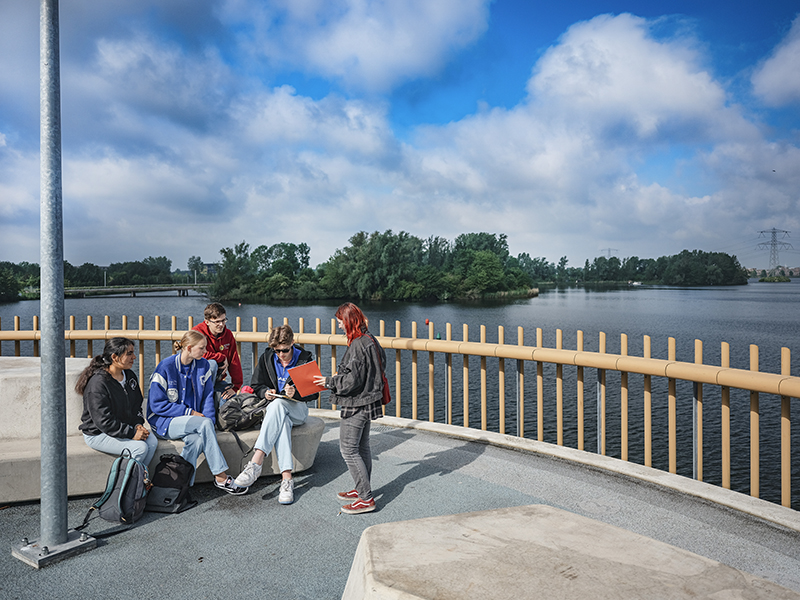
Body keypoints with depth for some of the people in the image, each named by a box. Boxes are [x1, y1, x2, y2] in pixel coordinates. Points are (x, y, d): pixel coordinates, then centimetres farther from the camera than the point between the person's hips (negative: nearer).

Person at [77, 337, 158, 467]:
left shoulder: (130, 376, 6)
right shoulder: (98, 383, -20)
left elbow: (136, 406, 16)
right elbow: (104, 421, -24)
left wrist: (138, 425, -3)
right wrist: (131, 433, -25)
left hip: (125, 426, 8)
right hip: (98, 434, -7)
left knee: (152, 441, -18)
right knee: (140, 447, -25)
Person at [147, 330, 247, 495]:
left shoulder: (203, 365, 3)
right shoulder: (165, 367, -12)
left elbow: (207, 397, 6)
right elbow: (157, 404, -12)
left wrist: (208, 424, -10)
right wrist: (189, 412, -16)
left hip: (194, 420, 4)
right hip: (164, 421, -4)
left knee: (197, 439, -33)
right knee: (205, 423, -31)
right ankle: (221, 477, -23)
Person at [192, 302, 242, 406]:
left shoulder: (228, 334, -1)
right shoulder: (197, 331, -14)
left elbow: (235, 362, -1)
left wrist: (235, 387, -9)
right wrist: (222, 358, -20)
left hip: (217, 380, 4)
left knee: (231, 399, -23)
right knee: (212, 363, -35)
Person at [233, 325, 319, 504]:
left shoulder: (305, 359, -2)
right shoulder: (266, 358, 6)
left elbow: (314, 392, -4)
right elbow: (256, 385, 14)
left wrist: (296, 393, -25)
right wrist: (265, 392, -10)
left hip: (297, 409, -2)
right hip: (273, 407, 2)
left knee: (278, 404, -38)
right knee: (282, 422, -37)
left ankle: (256, 462, -49)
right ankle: (286, 478, -47)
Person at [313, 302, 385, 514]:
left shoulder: (358, 345, -22)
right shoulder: (369, 339, 7)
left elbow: (352, 381, -24)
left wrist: (329, 382, -10)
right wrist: (339, 376, 18)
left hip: (356, 404, -10)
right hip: (366, 401, 10)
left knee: (348, 449, -2)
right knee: (362, 447, 18)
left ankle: (366, 499, 2)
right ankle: (363, 490, 30)